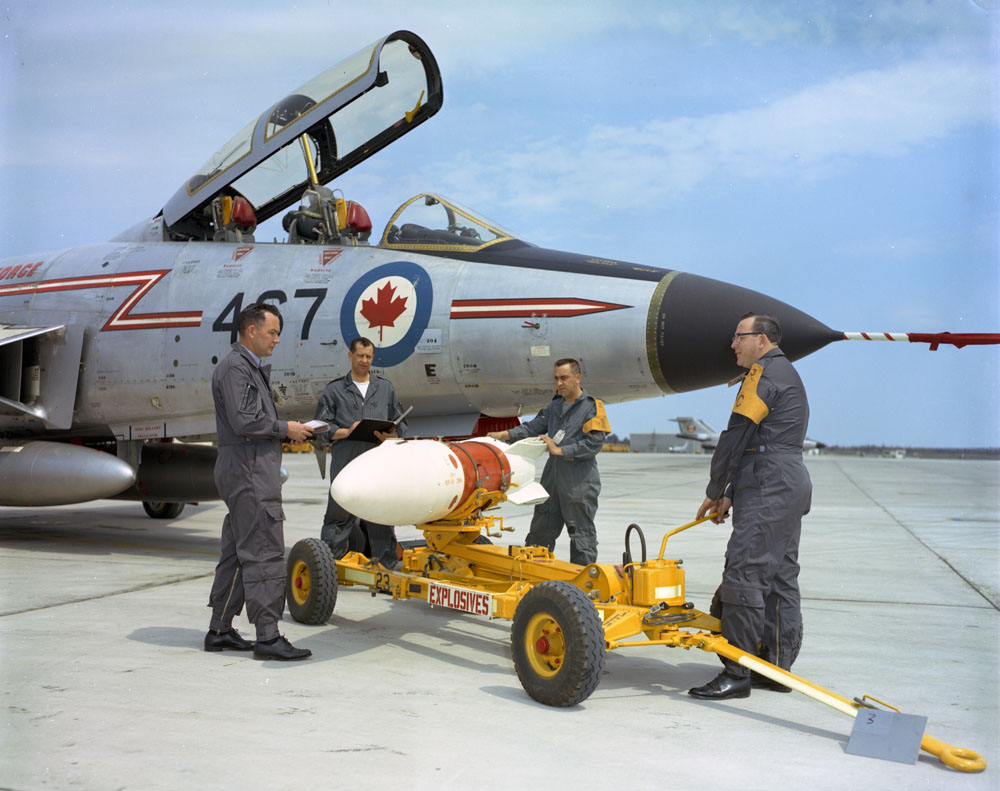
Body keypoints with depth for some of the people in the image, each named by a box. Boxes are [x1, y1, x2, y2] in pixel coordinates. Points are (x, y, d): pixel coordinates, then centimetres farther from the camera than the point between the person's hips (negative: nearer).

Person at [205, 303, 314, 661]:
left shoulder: (253, 369, 22)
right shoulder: (234, 367, -11)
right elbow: (243, 421, -21)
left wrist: (287, 430, 8)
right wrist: (285, 428, -11)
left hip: (253, 473, 11)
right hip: (248, 473, -11)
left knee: (237, 553, 13)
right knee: (264, 554, -10)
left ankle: (220, 631, 20)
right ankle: (268, 637, -8)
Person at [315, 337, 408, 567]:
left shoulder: (385, 388, 16)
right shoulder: (334, 390, 8)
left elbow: (400, 425, 16)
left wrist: (390, 435, -6)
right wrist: (346, 432, -13)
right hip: (346, 465, -2)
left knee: (380, 519, 6)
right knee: (340, 517, -1)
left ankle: (387, 569, 13)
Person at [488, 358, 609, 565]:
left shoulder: (592, 407, -7)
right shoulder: (555, 405, 14)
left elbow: (595, 442, -15)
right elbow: (534, 427, 10)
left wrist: (560, 450, -16)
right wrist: (507, 435, -7)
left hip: (579, 483, -7)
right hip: (553, 478, 7)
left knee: (582, 534, 2)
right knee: (541, 530, 12)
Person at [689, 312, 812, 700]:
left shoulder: (763, 373, -9)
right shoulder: (788, 374, 24)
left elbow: (736, 437, -13)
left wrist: (714, 490, -2)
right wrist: (732, 494, 17)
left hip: (768, 489, -11)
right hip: (792, 483, 11)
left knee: (744, 575, -10)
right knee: (781, 578, 11)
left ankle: (737, 673, -8)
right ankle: (778, 667, 17)